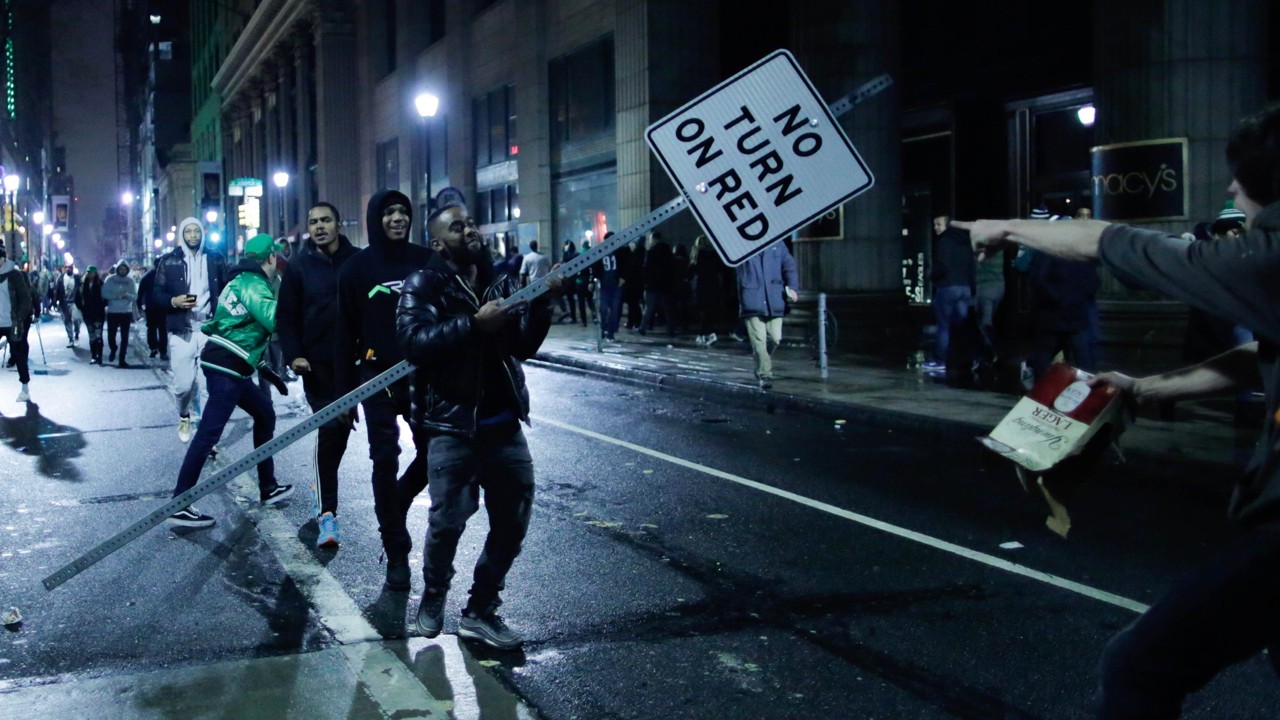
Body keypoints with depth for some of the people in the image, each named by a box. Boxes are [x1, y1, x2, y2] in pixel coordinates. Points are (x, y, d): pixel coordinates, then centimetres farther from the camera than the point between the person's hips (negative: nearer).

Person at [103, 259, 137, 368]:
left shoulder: (130, 280, 2)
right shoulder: (110, 279, -1)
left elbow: (135, 296, -3)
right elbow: (104, 293, -8)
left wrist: (126, 295, -22)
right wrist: (116, 296, -21)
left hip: (126, 312, 1)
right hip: (112, 312, -1)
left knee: (124, 337, 2)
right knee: (111, 335, 3)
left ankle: (122, 359, 8)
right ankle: (113, 349, 35)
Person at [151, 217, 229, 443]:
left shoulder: (216, 259, 8)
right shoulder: (169, 261, 6)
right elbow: (155, 295, 6)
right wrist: (173, 301, -14)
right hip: (181, 331, 0)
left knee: (209, 384, -4)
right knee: (183, 384, 2)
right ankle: (183, 417, 32)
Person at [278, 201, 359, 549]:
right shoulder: (299, 265, 0)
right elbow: (286, 315, 1)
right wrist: (293, 355, -11)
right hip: (317, 362, -2)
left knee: (343, 425, 12)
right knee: (329, 427, -11)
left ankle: (322, 485, 36)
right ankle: (327, 513, -9)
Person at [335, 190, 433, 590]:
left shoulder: (426, 261, 4)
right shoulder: (356, 268, 0)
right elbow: (345, 334, 1)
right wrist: (343, 392, -3)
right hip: (377, 377, -2)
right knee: (385, 462, -2)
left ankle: (394, 509, 33)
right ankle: (396, 554, 7)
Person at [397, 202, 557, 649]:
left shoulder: (498, 282, 11)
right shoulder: (423, 285, -4)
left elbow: (525, 346, 7)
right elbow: (414, 342, -22)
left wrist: (541, 304, -9)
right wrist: (473, 324, -28)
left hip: (504, 423, 6)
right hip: (453, 424, -5)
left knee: (513, 521, 8)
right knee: (448, 521, -3)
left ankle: (480, 611, 23)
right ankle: (433, 597, 25)